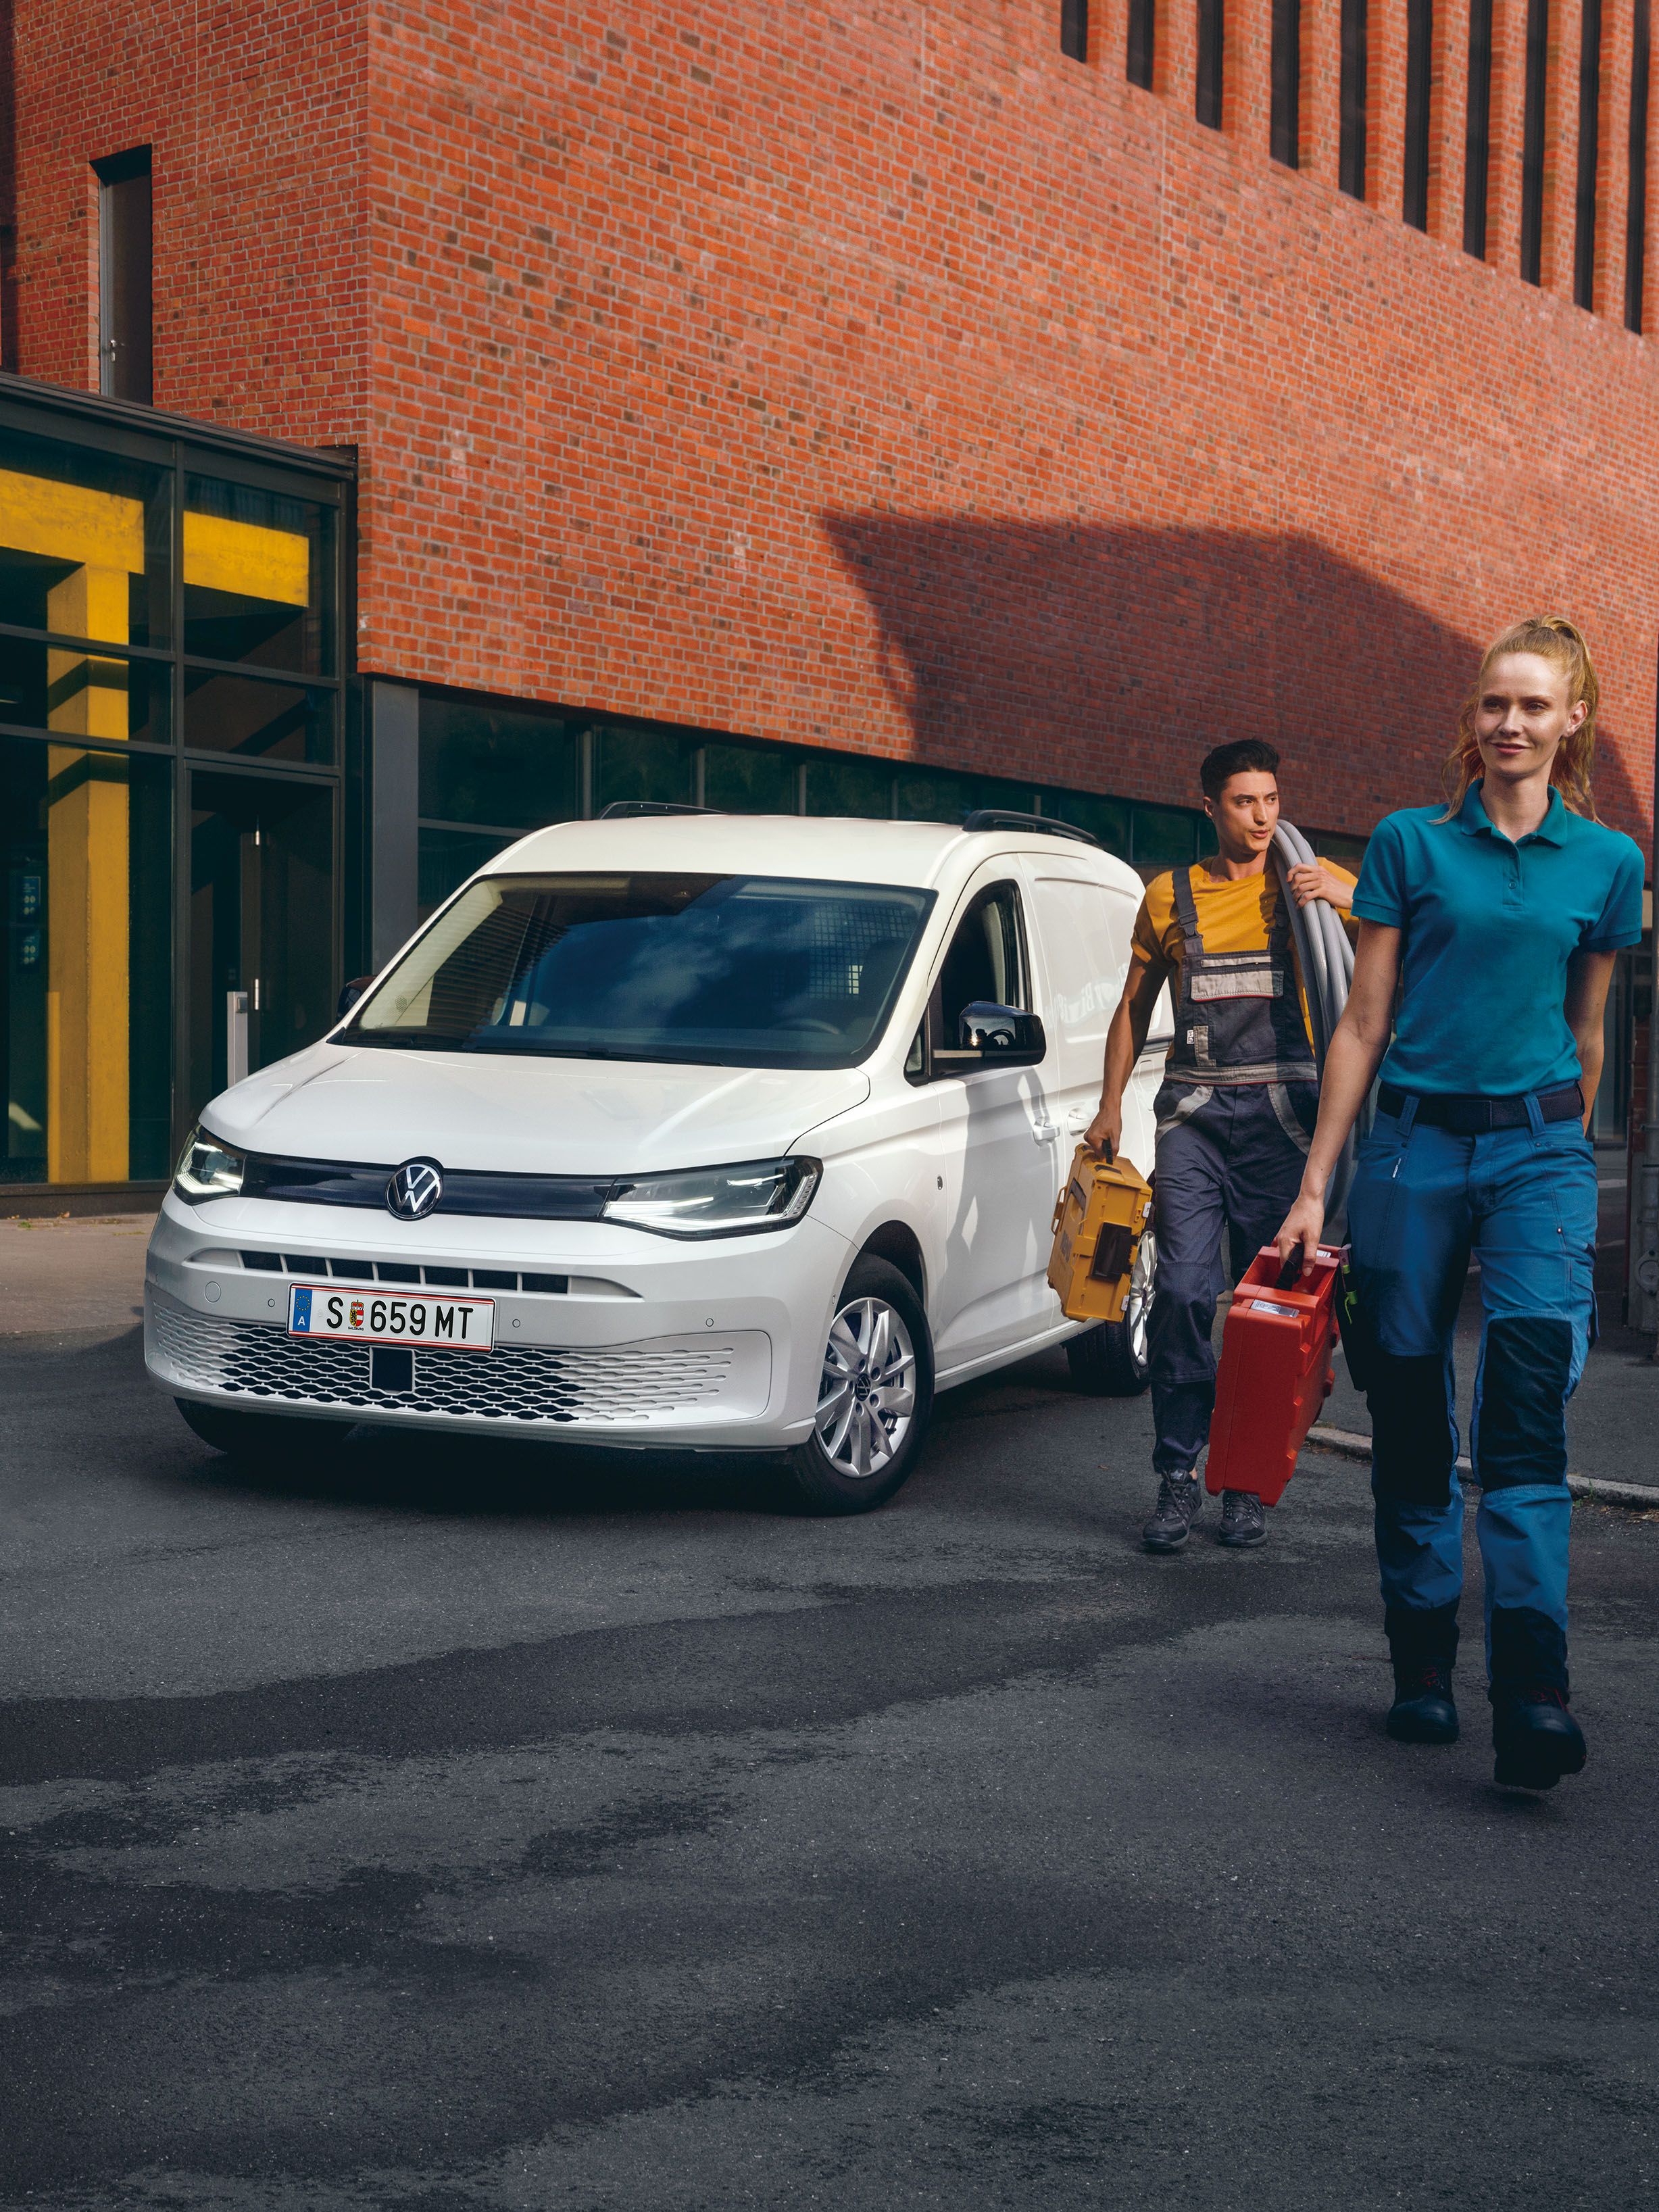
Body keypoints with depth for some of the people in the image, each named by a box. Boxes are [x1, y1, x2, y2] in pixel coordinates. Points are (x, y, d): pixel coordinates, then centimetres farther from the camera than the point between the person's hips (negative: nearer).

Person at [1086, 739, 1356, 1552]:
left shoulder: (1307, 883, 9)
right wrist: (1110, 1104, 12)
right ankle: (1178, 1476, -2)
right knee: (1183, 1292, -11)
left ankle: (1248, 1483, 9)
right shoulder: (1169, 897, 12)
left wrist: (1346, 894, -15)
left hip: (1280, 1115, 0)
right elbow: (1134, 1006, 19)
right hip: (1193, 1113, 0)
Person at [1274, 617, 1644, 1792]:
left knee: (1530, 1409, -14)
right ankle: (1423, 1671, 18)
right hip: (1415, 1141, 0)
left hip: (1537, 1146, 0)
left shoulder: (1606, 862, 8)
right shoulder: (1411, 844, 4)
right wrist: (1315, 1186, 1)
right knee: (1411, 1415, 5)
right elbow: (1365, 1023, 4)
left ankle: (1531, 1693, -17)